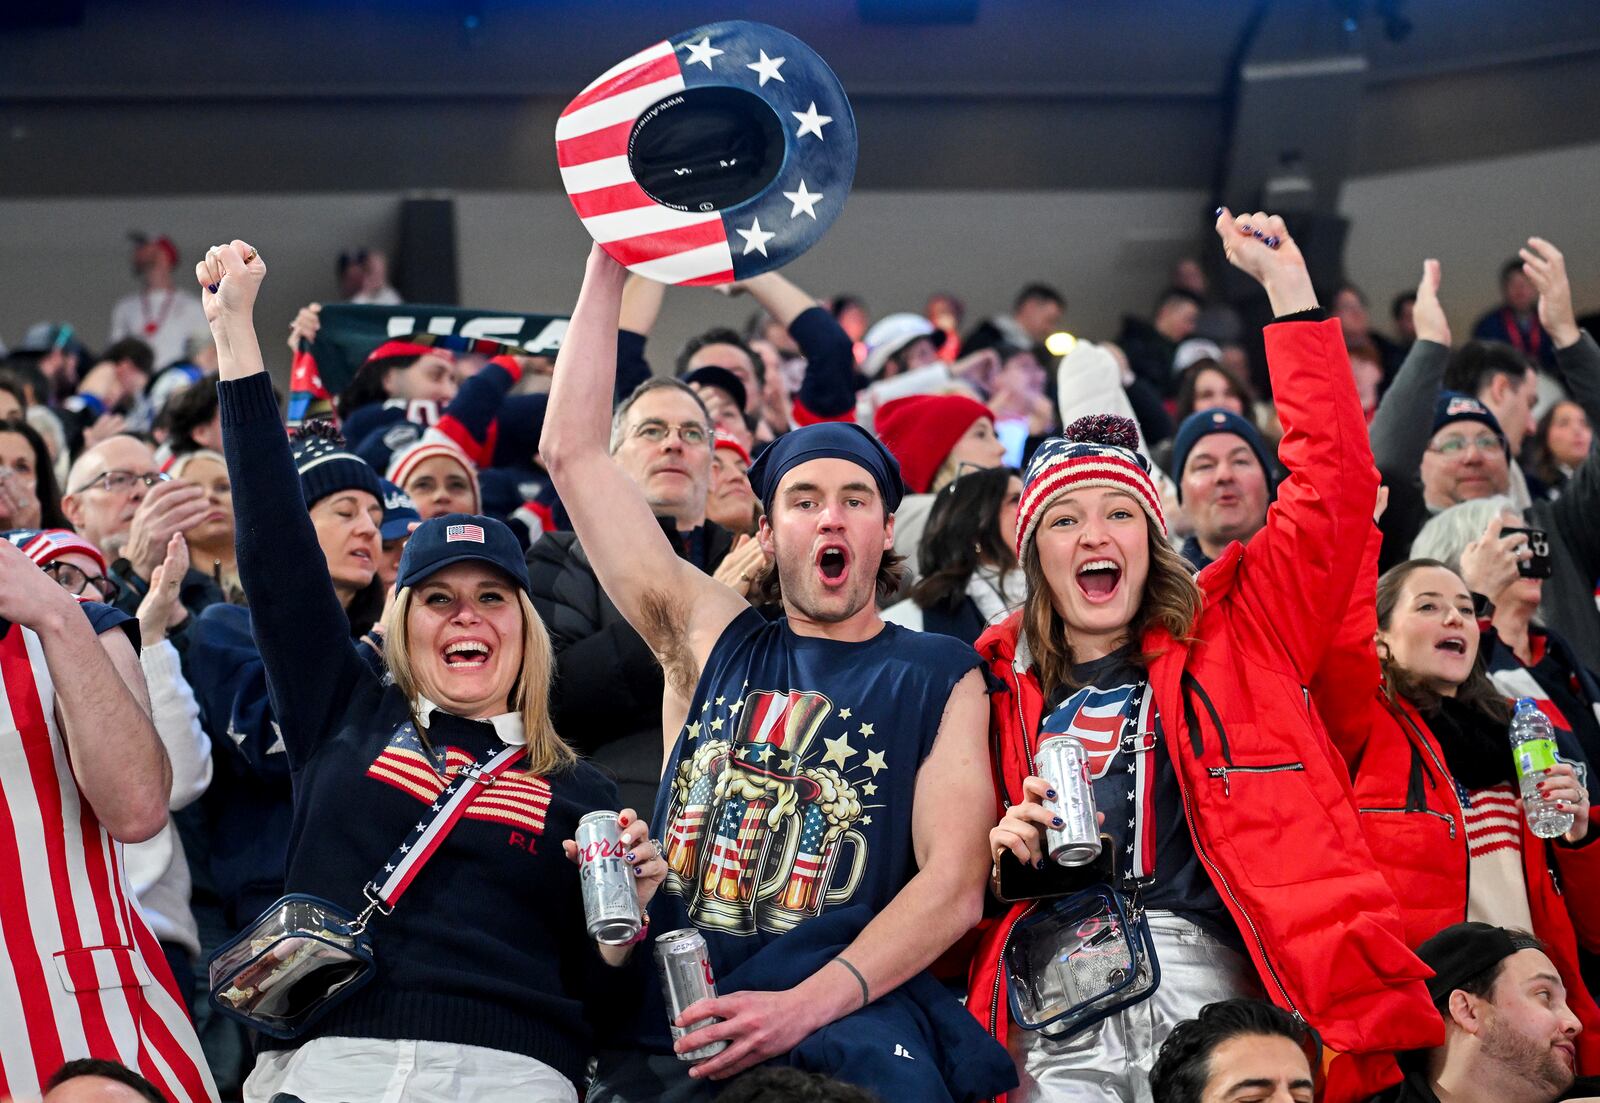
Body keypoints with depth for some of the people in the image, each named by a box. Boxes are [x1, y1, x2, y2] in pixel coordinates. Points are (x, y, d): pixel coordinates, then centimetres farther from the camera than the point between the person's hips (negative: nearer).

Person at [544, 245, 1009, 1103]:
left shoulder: (939, 677, 12)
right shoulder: (713, 641, 18)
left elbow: (953, 886, 1)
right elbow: (573, 454, 16)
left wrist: (804, 1007, -13)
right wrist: (611, 264, 13)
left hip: (847, 1030, -3)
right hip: (668, 1033, 3)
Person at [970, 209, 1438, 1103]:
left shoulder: (1230, 638, 15)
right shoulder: (999, 684, 17)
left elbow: (1336, 488, 8)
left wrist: (1289, 288, 8)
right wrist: (1004, 855, -1)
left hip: (1210, 978, 0)